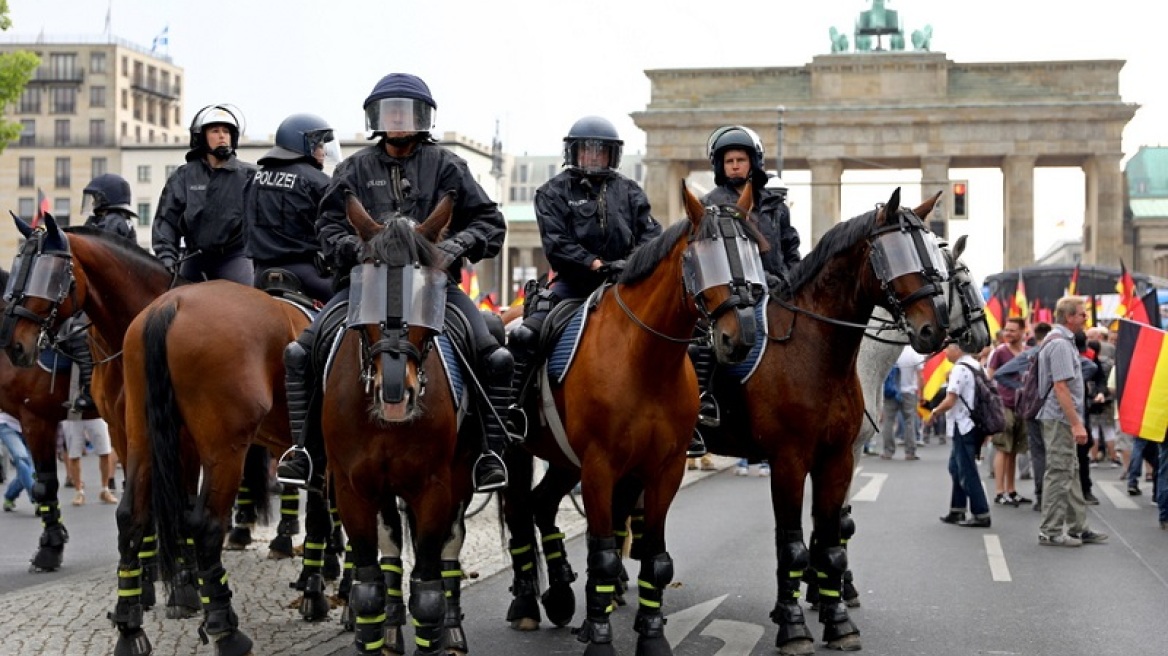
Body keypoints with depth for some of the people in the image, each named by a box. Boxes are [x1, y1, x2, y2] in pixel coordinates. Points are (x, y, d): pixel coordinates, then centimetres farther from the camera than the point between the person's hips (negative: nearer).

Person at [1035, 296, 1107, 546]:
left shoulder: (1062, 341, 16)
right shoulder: (1060, 344, -17)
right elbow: (1060, 387, -23)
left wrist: (1076, 421, 21)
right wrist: (1076, 423, -24)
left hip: (1062, 420, 11)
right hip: (1060, 419, -11)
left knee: (1070, 473, 14)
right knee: (1058, 474, -6)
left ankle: (1077, 528, 20)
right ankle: (1051, 531, -1)